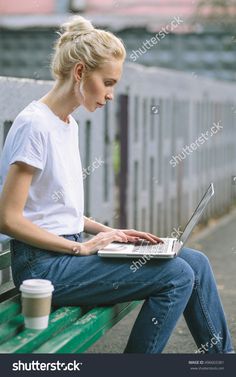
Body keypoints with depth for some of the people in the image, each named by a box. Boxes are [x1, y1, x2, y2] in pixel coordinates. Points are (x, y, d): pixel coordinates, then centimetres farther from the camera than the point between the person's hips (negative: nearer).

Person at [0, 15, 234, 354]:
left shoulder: (69, 123, 14)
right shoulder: (34, 125, -14)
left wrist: (108, 232, 6)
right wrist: (82, 247, -15)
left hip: (67, 252, 9)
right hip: (42, 265, -9)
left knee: (195, 262, -1)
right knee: (177, 274, -18)